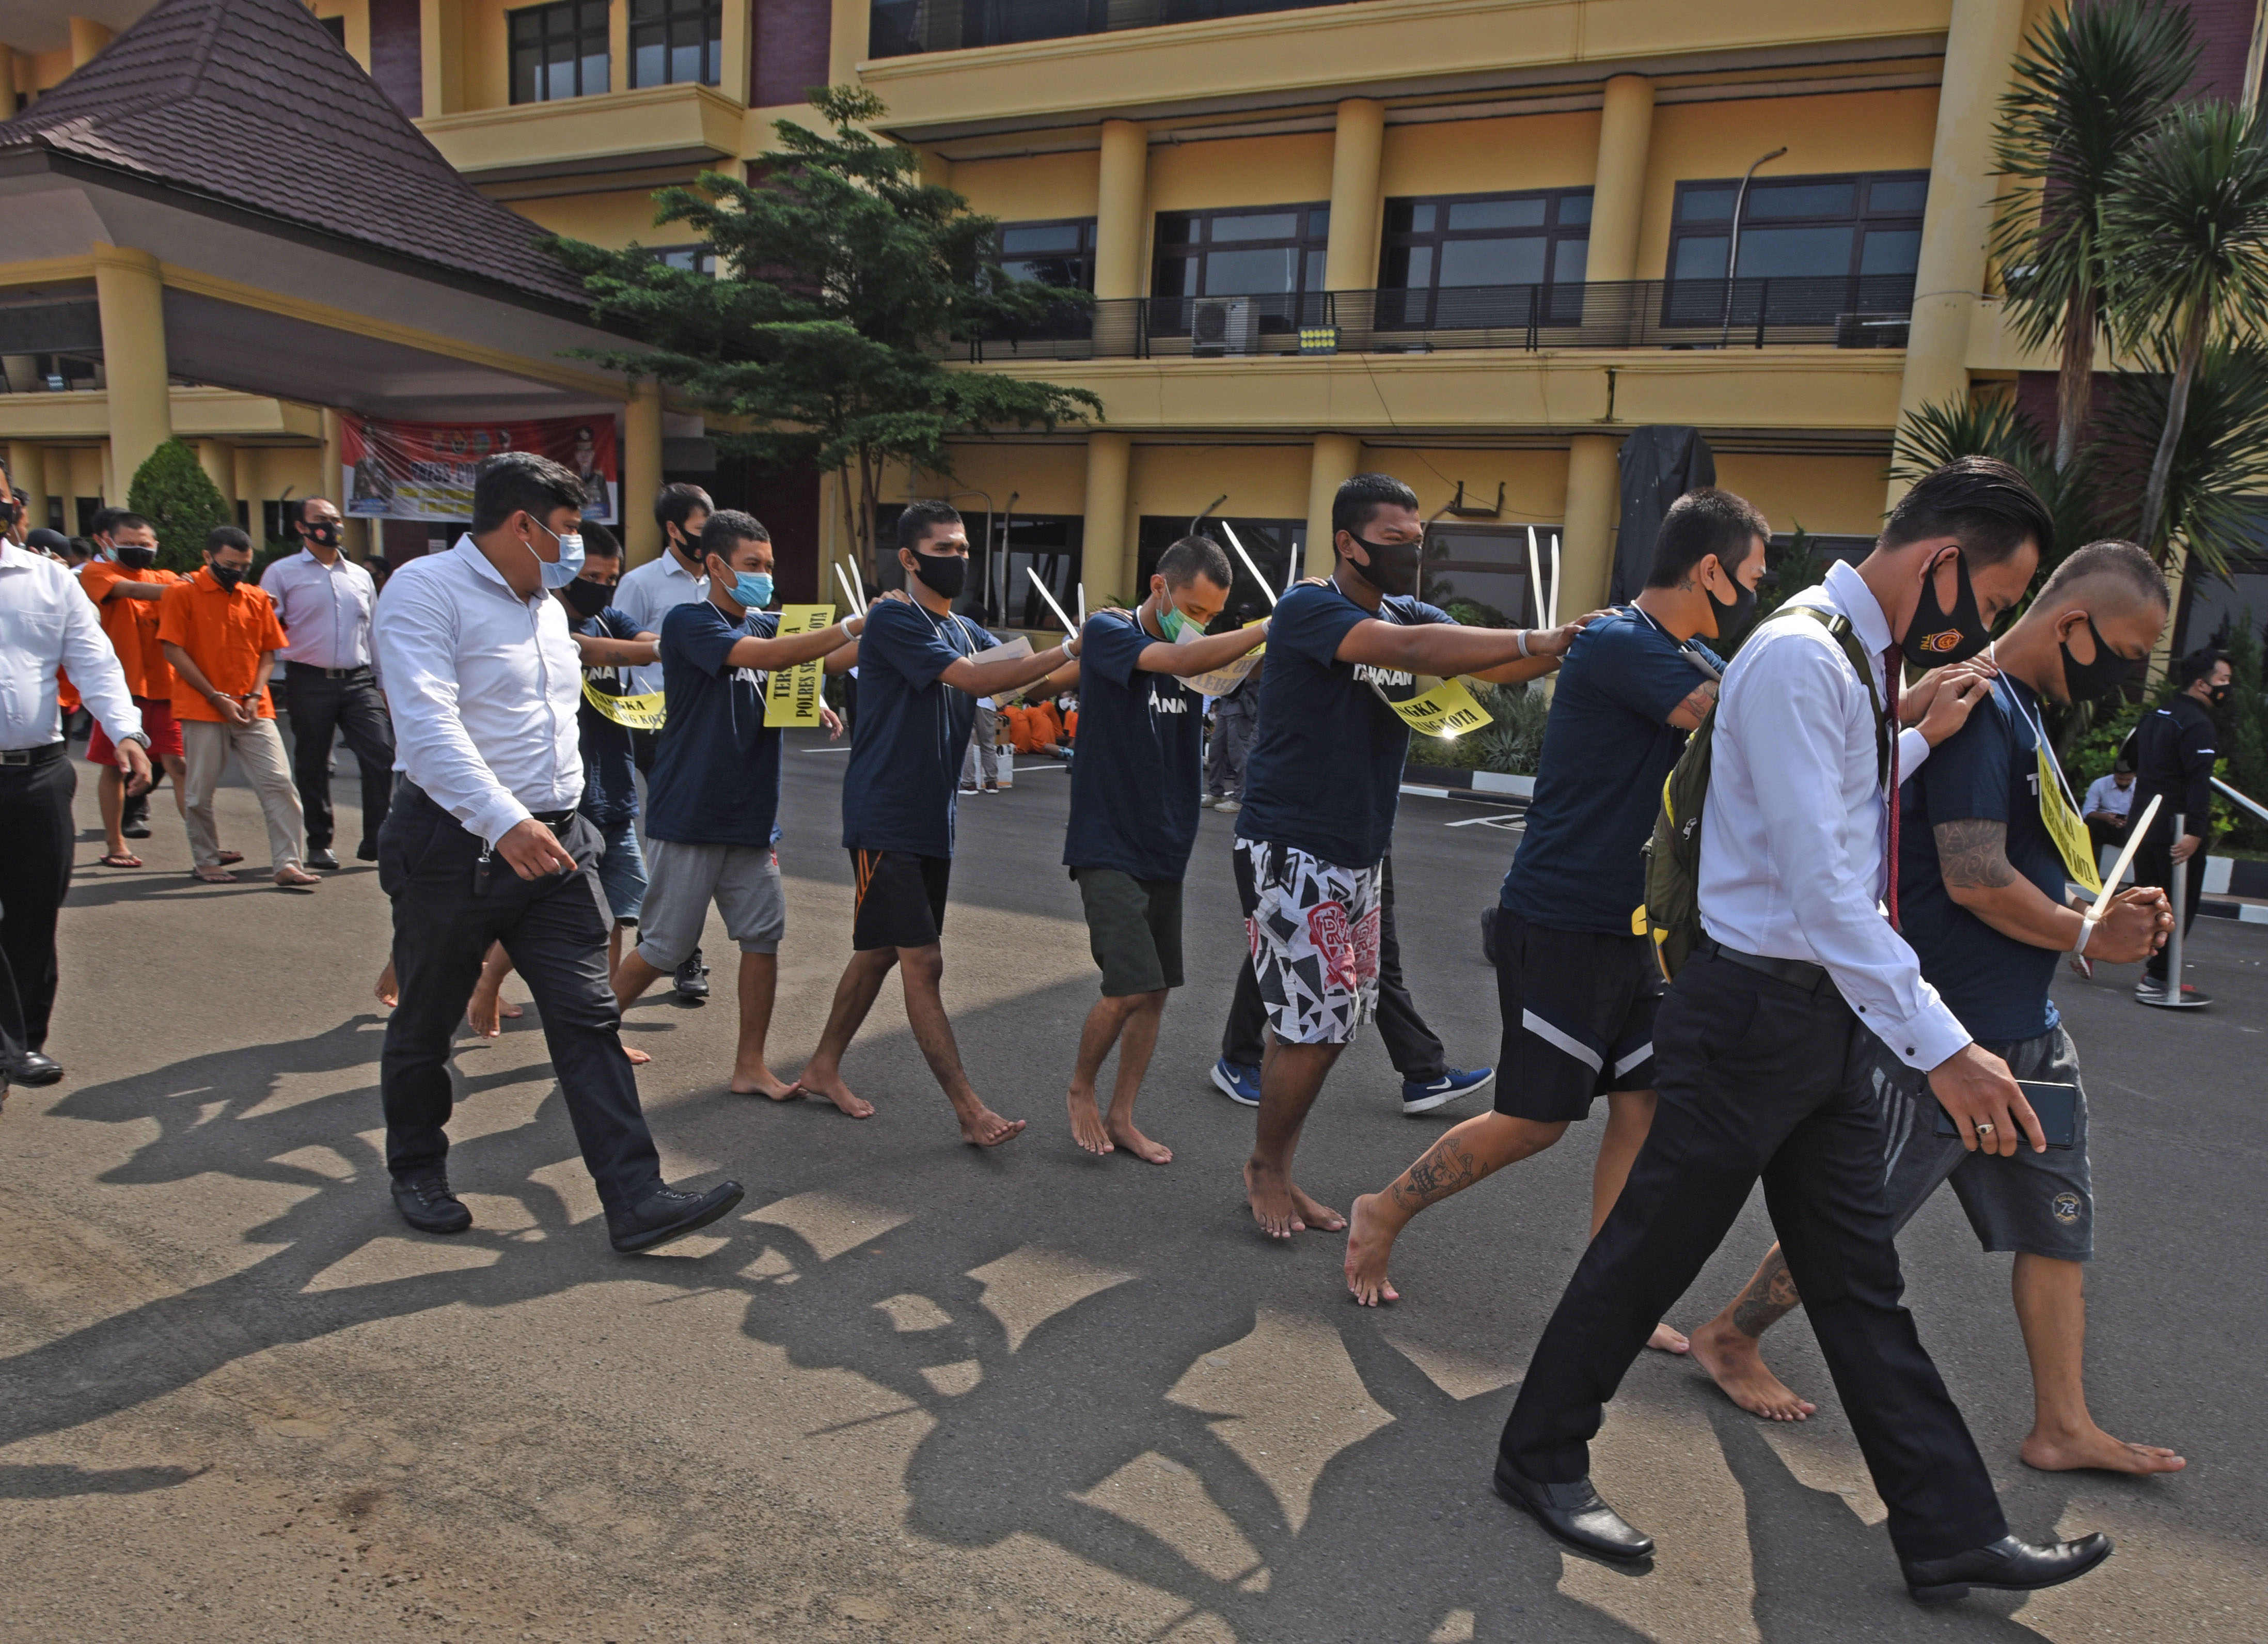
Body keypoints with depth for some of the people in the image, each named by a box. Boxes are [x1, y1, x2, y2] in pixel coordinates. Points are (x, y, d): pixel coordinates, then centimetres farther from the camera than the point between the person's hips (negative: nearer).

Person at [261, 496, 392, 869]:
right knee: (312, 765, 4)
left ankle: (376, 839, -1)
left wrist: (384, 681, 15)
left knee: (381, 754, -9)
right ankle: (319, 844, 16)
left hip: (359, 681, 3)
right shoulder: (283, 573, 5)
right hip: (310, 681, -3)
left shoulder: (360, 576, 17)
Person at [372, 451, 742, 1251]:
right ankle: (417, 1172, 34)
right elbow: (428, 725, -24)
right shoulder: (426, 590, -11)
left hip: (554, 842, 6)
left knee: (588, 1017, -2)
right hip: (456, 847, -6)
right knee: (425, 1024, 12)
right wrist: (504, 822, -35)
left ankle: (636, 1200, -3)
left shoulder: (547, 605, 16)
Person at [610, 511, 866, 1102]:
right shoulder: (689, 622, -11)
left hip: (751, 818, 6)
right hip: (689, 817, -6)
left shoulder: (766, 624, 13)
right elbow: (765, 655, -25)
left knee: (764, 934, 3)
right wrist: (855, 626, -30)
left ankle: (750, 1066, 14)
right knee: (664, 946, 1)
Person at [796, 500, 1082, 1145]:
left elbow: (1019, 679, 4)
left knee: (879, 952, 15)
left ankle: (823, 1068, 30)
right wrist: (1071, 649, -23)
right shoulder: (893, 619, -11)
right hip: (884, 820, -8)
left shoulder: (966, 631, 15)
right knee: (922, 960, -8)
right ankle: (969, 1108, -5)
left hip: (932, 822, 8)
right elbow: (973, 679, -21)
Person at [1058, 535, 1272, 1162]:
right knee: (1130, 987, -12)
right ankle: (1080, 1089, 15)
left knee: (1156, 992, 9)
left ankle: (1121, 1119, 23)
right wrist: (1270, 627, -32)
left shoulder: (1196, 654, 10)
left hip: (1164, 851, 7)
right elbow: (1178, 659, -28)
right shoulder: (1107, 633, -11)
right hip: (1108, 847, -7)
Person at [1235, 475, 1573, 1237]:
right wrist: (1540, 641, -33)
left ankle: (1275, 1173, 27)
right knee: (1313, 1025, -6)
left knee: (1324, 1024, 11)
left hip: (1358, 857, 8)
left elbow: (1486, 663, -5)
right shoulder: (1307, 609, -15)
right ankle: (1265, 1168, 17)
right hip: (1288, 851, -7)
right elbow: (1411, 650, -30)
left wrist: (1572, 647, -23)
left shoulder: (1412, 613, 9)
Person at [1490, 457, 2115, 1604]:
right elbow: (1821, 886, -25)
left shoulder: (1859, 661, 13)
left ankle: (1950, 1535, 27)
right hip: (1754, 1010, -9)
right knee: (1651, 1249, 5)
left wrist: (1919, 740, 13)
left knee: (1862, 1284, 16)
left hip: (1826, 1020, 10)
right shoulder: (1799, 659, -19)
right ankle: (1540, 1457, 24)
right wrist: (1943, 1046, -23)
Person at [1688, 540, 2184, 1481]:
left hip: (2023, 1031, 10)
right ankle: (1729, 1337, 22)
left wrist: (2111, 910, 5)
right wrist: (2088, 938, -9)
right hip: (1943, 1033, -10)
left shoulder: (2023, 711, 14)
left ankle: (2063, 1427, 25)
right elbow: (1975, 881, -24)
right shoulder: (1979, 707, -19)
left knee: (2058, 1221, 13)